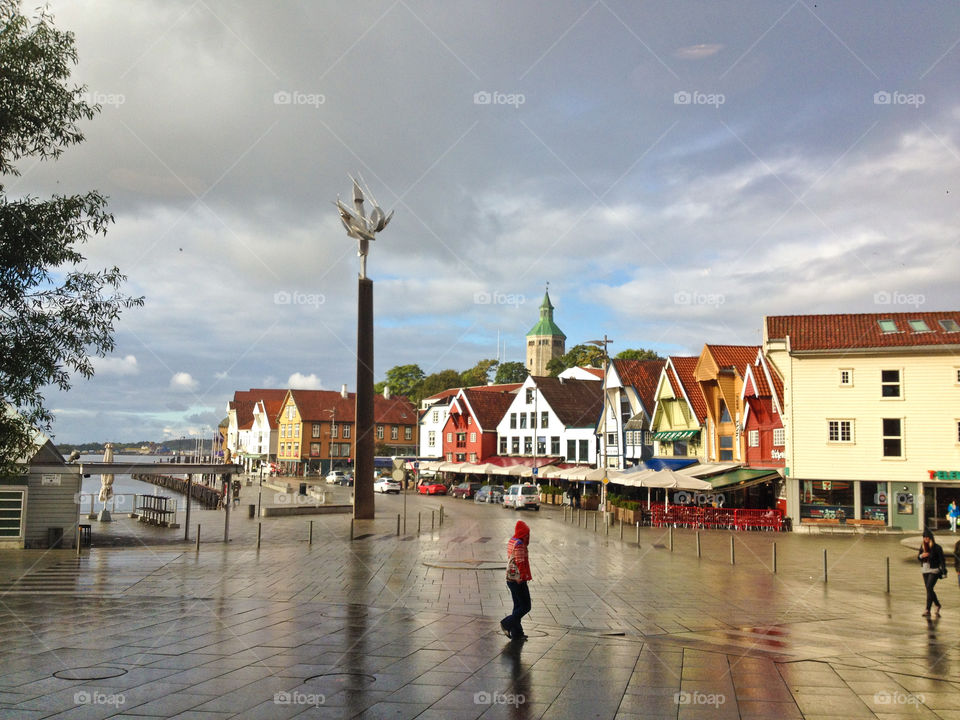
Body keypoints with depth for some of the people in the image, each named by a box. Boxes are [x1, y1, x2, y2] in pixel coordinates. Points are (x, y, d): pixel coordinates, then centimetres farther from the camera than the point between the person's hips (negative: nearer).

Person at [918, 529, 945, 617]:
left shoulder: (937, 547, -9)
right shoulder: (922, 546, 7)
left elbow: (942, 559, -9)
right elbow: (918, 557, 10)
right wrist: (921, 555, -13)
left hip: (934, 571, -6)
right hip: (925, 571, 6)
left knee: (929, 588, -16)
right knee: (929, 589, 11)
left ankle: (927, 610, -16)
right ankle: (937, 605, 32)